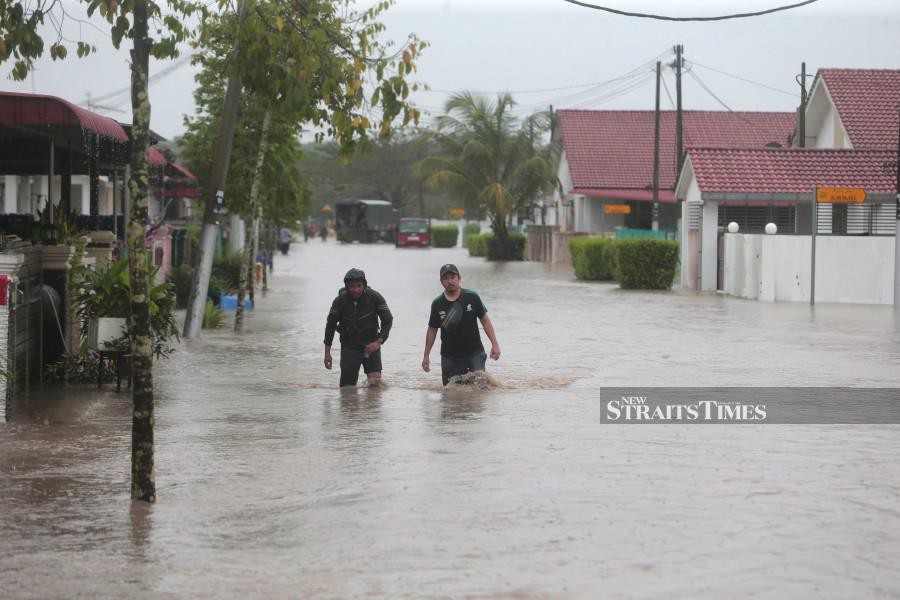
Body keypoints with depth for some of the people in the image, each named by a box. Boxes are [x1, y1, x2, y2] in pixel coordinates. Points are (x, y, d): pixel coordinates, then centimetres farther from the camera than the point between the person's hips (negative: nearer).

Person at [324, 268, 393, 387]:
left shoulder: (375, 297, -14)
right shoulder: (340, 301, -11)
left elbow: (387, 320, -5)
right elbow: (330, 324, 0)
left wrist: (379, 341, -17)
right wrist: (327, 352, 1)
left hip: (370, 345, 0)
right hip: (349, 346, 0)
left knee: (375, 380, -14)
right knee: (347, 386, -2)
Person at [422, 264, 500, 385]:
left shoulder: (472, 297, -2)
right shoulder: (438, 304, 1)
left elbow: (485, 320, 3)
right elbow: (432, 330, 8)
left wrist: (494, 344, -4)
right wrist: (426, 356, 8)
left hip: (474, 352, -1)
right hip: (449, 357, 1)